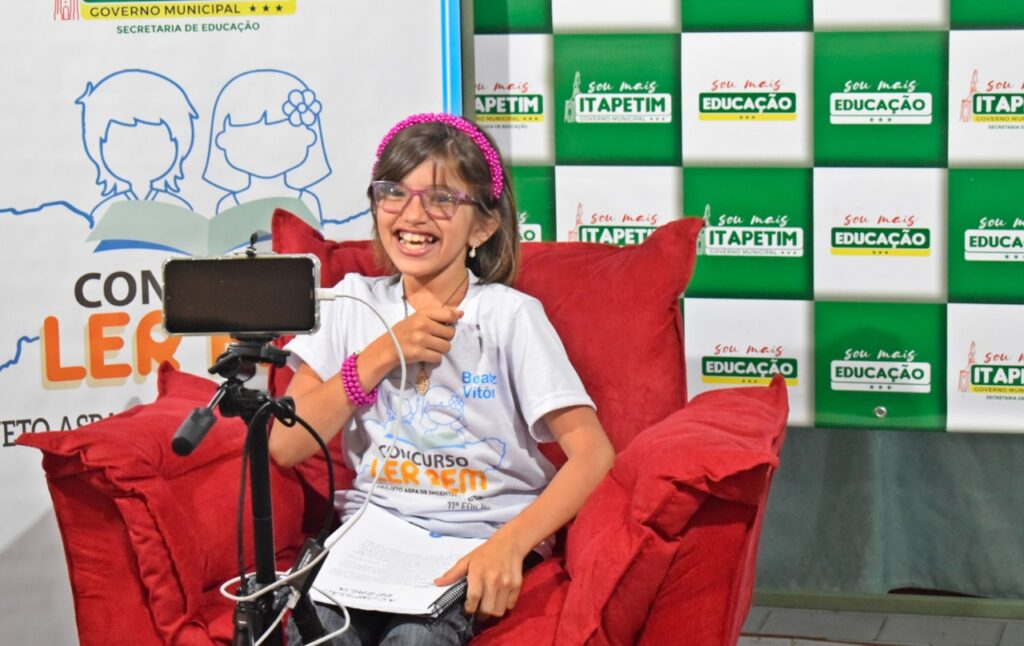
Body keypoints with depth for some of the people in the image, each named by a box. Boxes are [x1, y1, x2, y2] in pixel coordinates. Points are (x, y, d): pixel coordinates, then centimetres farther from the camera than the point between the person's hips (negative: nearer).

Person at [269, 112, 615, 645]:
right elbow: (286, 446, -1)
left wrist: (509, 542, -30)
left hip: (478, 541, -2)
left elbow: (593, 452, -14)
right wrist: (383, 355, -10)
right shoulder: (354, 303, 7)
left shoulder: (510, 315, -5)